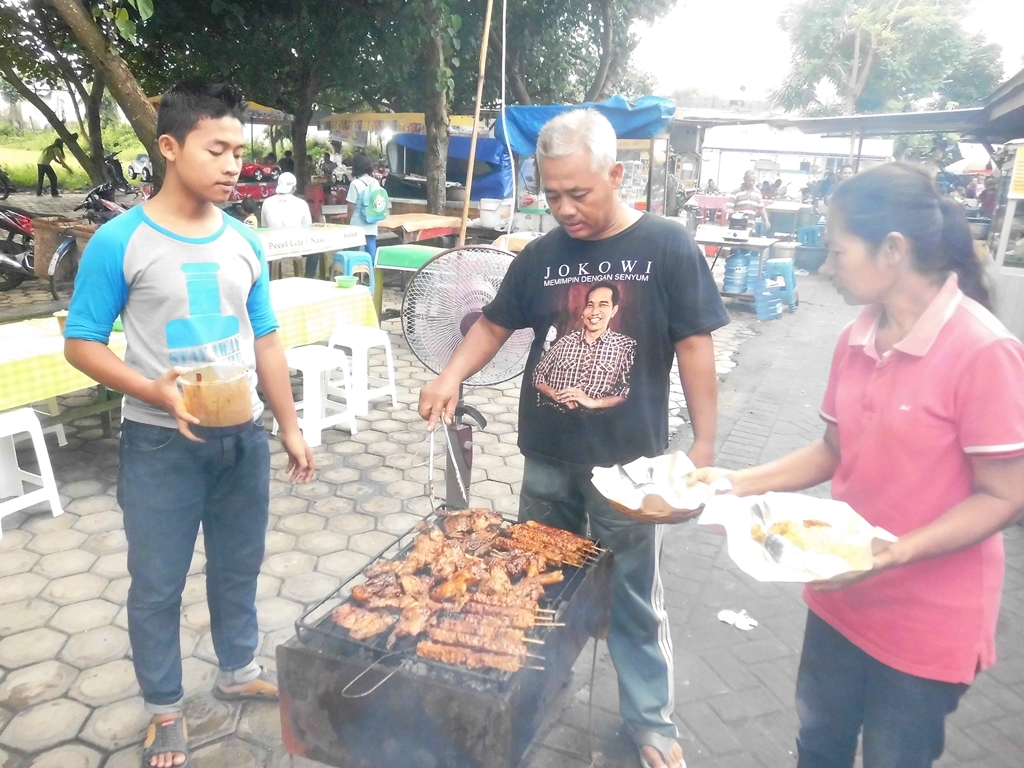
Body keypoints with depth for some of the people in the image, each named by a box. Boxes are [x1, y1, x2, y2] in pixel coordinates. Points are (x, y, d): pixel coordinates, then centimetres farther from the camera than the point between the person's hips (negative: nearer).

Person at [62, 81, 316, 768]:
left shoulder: (244, 242, 2)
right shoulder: (119, 242, -11)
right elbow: (82, 344, -7)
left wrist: (290, 427, 8)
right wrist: (156, 392, -24)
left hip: (244, 437, 4)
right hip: (162, 444, -4)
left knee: (239, 564, 19)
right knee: (158, 585, 10)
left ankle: (238, 670, 43)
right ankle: (165, 709, 33)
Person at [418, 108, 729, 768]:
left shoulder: (667, 248, -10)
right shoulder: (541, 256, 0)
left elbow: (695, 347, -8)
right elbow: (495, 324, 11)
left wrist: (704, 445, -9)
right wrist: (451, 379, -5)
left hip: (628, 465, -3)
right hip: (548, 461, 4)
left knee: (634, 601, 12)